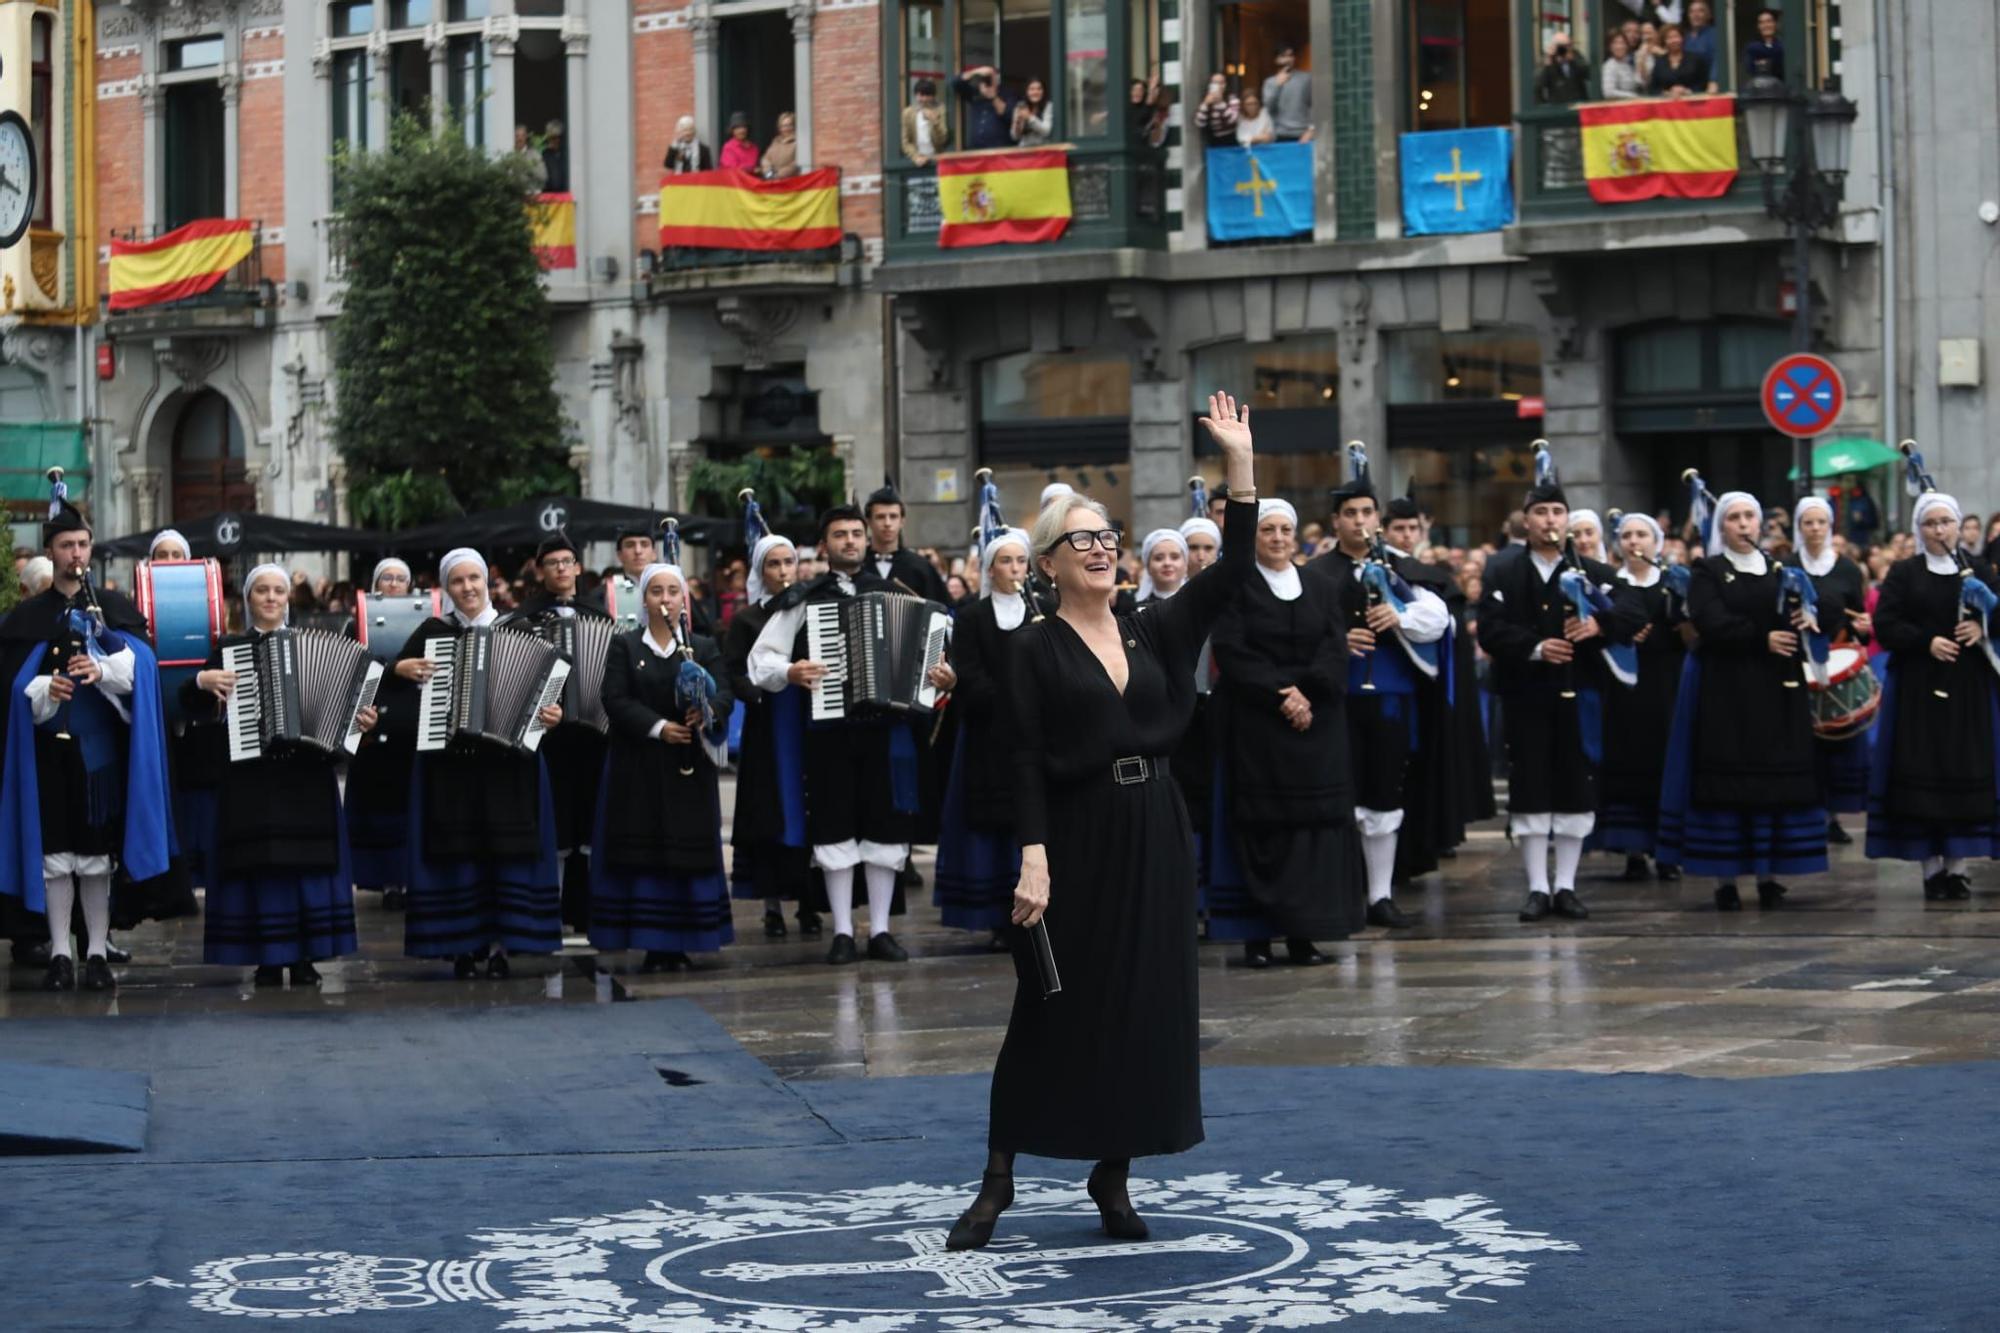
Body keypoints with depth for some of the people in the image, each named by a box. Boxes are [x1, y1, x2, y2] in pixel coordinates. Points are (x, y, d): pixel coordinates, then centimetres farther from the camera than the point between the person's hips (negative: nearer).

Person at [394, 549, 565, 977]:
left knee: (507, 846, -2)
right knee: (457, 849, -1)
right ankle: (464, 946, 4)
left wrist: (551, 714, -13)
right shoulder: (433, 632, 6)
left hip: (507, 758, 0)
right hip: (449, 760, 0)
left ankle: (500, 945, 4)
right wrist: (403, 670, -13)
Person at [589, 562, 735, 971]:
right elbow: (615, 699, -6)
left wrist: (707, 711, -27)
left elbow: (724, 694, -4)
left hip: (689, 767, 1)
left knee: (690, 852, -1)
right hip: (638, 768, -1)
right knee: (643, 853, -3)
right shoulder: (625, 646, 6)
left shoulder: (704, 648, 10)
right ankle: (652, 947, 0)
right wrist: (658, 727, -19)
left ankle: (682, 943, 5)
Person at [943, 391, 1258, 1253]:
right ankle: (999, 1178, 9)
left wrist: (1240, 462, -5)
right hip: (1076, 836, -4)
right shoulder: (1037, 648, -4)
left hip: (1154, 833, 5)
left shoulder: (1153, 632, 8)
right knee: (1052, 1009, 0)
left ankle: (1112, 1176, 15)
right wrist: (1033, 858, -20)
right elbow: (1027, 761, -10)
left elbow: (1235, 572, 1)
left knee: (1146, 1006, 5)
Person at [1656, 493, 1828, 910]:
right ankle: (1725, 881, -3)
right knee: (1726, 780, -5)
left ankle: (1768, 877, 3)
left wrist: (1801, 622, -15)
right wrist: (1762, 639, -18)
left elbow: (1799, 618, 8)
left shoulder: (1780, 571, 14)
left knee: (1775, 779, -1)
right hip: (1724, 688, -3)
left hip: (1775, 689, 3)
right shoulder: (1706, 573, 2)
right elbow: (1711, 623, -12)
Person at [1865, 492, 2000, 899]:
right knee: (1922, 774, -5)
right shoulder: (1903, 573, 6)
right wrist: (1927, 642, -16)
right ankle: (1930, 867, 0)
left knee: (1967, 772, -2)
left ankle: (1957, 866, 4)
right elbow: (1885, 625, -2)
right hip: (1918, 687, -1)